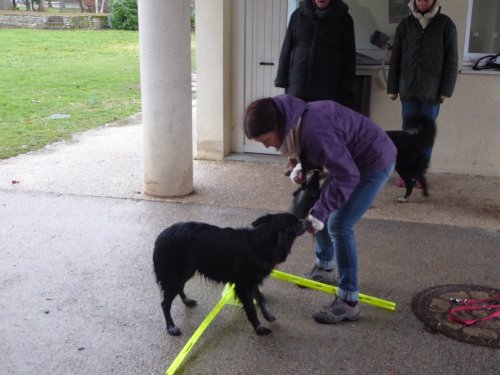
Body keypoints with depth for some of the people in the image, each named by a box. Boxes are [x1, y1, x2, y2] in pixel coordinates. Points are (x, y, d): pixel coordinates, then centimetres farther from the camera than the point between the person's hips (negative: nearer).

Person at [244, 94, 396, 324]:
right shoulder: (295, 121, -5)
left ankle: (348, 303, -6)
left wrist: (318, 213, -28)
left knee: (339, 225, -14)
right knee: (320, 208, 16)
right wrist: (302, 167, -6)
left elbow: (347, 176, -32)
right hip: (353, 159, 10)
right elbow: (313, 150, 14)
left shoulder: (313, 130, -34)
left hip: (376, 161, -10)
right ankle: (323, 268, 38)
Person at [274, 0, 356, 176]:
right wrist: (283, 79, 4)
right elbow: (287, 48, 8)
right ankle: (293, 160, 17)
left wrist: (346, 87, -3)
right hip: (299, 81, 1)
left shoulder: (343, 18, 3)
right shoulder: (298, 15, 7)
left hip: (328, 84, -1)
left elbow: (349, 55, 3)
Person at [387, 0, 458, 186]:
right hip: (408, 89, 2)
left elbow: (451, 60, -2)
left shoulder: (446, 24, -1)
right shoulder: (405, 25, 5)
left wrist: (446, 90, -7)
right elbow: (395, 59, 7)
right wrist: (393, 87, 4)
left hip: (432, 90, -2)